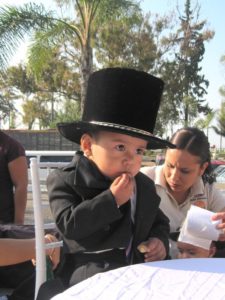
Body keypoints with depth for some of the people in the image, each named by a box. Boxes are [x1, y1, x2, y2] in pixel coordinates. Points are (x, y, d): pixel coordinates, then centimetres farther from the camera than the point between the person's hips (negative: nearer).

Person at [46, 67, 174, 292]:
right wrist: (112, 199, -20)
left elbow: (159, 222, 24)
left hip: (141, 268, 6)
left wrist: (160, 240, 1)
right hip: (90, 272, -6)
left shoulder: (145, 186, 12)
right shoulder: (65, 180, -5)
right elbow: (69, 225, -18)